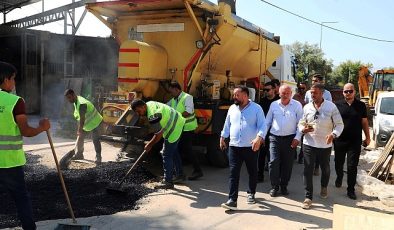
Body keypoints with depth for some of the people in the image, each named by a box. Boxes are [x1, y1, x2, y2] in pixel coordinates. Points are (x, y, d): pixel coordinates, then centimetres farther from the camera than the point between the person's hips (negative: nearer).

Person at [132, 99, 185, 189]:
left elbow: (158, 135, -25)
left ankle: (168, 182, -5)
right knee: (173, 151, 21)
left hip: (174, 127, -11)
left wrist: (149, 145, -11)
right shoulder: (149, 104, 1)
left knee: (167, 154, -8)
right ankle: (180, 175, 34)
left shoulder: (153, 115, -29)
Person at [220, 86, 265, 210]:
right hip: (234, 146, 3)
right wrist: (222, 137, 21)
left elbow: (262, 125, -10)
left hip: (251, 147, -3)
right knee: (233, 173, -4)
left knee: (252, 172, 13)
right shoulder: (232, 108, 10)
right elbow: (227, 124, 20)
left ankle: (251, 194, 34)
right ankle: (232, 200, -3)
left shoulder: (256, 108, -4)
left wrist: (259, 138, -26)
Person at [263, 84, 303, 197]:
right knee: (274, 162, -4)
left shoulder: (297, 105, 0)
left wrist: (297, 137, -8)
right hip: (275, 138, 1)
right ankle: (274, 187, 10)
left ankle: (284, 186, 22)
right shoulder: (274, 105, 5)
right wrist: (262, 136, 5)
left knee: (287, 164, 7)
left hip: (290, 139, -1)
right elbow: (267, 122, 10)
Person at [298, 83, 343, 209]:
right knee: (308, 170, -3)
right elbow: (301, 123, 9)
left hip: (325, 145, -1)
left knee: (325, 168, 19)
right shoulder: (307, 107, 1)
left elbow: (339, 124, -6)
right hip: (309, 144, 1)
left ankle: (324, 187, 48)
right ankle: (308, 197, 6)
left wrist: (333, 134, -24)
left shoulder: (331, 107, -8)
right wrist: (303, 129, -14)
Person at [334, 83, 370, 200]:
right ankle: (339, 178, 45)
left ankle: (351, 190, 10)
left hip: (355, 141, 0)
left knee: (352, 166, 0)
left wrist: (367, 137, 8)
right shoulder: (338, 105, -2)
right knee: (339, 163, 17)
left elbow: (364, 122, 7)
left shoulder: (361, 105, 1)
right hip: (340, 140, 1)